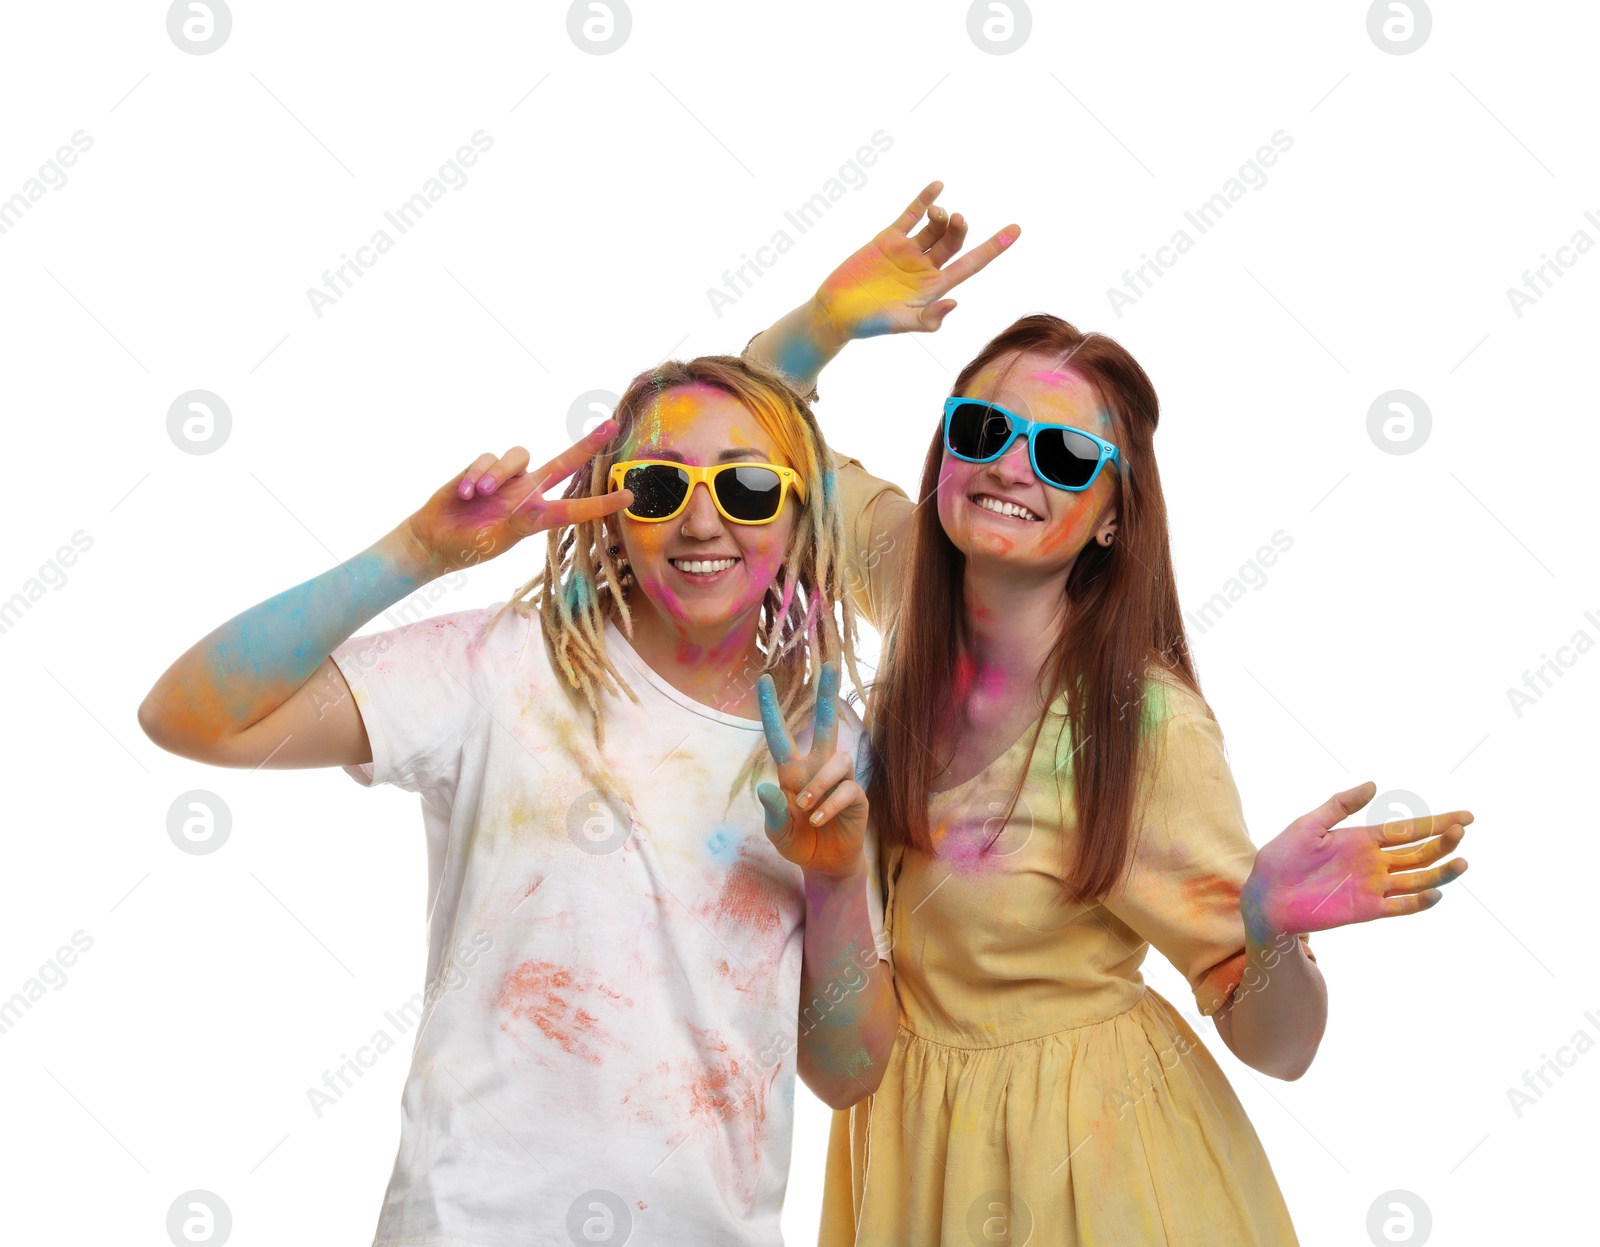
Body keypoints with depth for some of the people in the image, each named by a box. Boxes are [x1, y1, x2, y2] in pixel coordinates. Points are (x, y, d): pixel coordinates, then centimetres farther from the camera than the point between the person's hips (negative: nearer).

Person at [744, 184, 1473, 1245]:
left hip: (1082, 1147, -5)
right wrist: (829, 320, -18)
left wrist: (1269, 927, -43)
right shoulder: (913, 577, -11)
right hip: (910, 1116, 5)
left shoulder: (1153, 727, -25)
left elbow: (1278, 1047, -22)